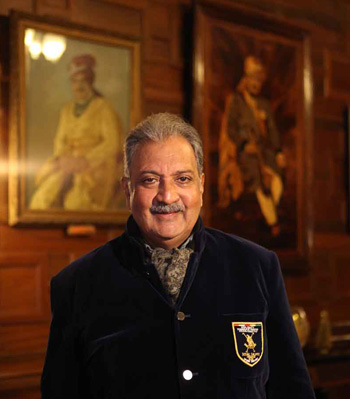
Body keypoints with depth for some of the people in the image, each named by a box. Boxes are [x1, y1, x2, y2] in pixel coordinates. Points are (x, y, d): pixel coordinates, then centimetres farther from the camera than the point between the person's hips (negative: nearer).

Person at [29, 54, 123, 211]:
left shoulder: (104, 108, -2)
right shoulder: (67, 111, 16)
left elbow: (112, 144, -9)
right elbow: (60, 143, 16)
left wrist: (85, 161, -17)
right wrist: (63, 160, -6)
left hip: (97, 164, -5)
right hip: (70, 164, 5)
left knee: (76, 202, -33)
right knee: (43, 198, -21)